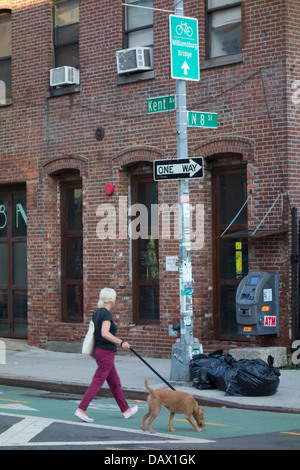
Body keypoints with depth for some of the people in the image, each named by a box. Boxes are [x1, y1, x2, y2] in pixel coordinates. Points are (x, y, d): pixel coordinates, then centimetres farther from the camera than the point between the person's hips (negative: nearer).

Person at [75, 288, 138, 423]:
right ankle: (81, 410, -7)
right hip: (106, 352, -10)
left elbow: (94, 331, 17)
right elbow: (105, 333, -29)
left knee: (115, 382, 16)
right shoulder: (107, 313, -17)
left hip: (99, 350, 10)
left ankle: (126, 410, 25)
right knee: (97, 383, -6)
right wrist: (121, 343, -35)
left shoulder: (97, 313, 9)